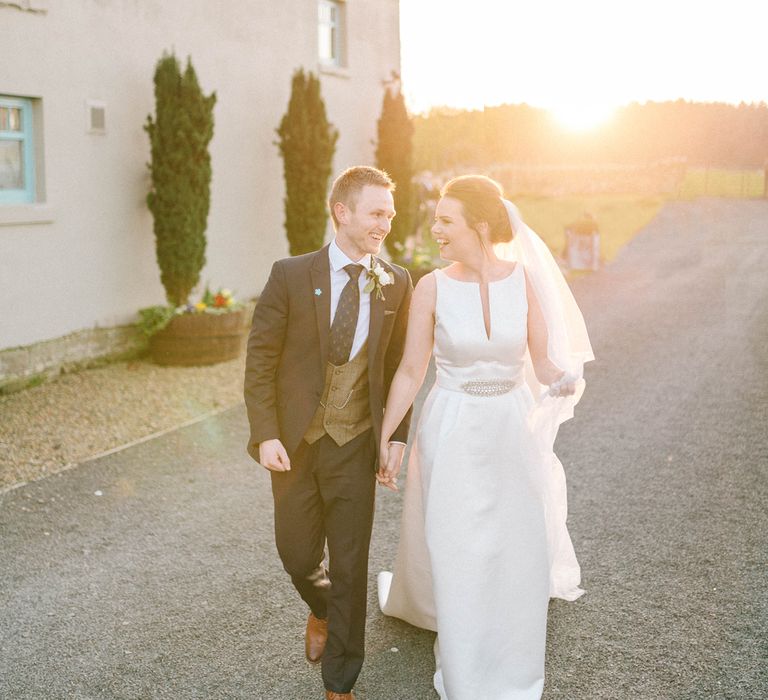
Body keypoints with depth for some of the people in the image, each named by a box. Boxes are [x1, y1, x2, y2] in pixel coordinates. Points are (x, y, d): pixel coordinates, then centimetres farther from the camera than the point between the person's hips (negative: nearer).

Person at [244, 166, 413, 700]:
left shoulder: (397, 285, -1)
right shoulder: (292, 276, -7)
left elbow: (399, 368, 5)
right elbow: (260, 360, -6)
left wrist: (398, 435, -1)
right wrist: (266, 435, -12)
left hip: (356, 446, 1)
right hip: (295, 442, 0)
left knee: (350, 567, 5)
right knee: (298, 556, 11)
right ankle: (321, 611, 48)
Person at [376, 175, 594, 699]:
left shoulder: (524, 279, -6)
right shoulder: (433, 288, -9)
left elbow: (543, 364, -2)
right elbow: (411, 371, -3)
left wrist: (564, 381, -23)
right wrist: (382, 437, -2)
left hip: (511, 431, 1)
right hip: (452, 433, -1)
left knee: (517, 553, 12)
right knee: (453, 555, 7)